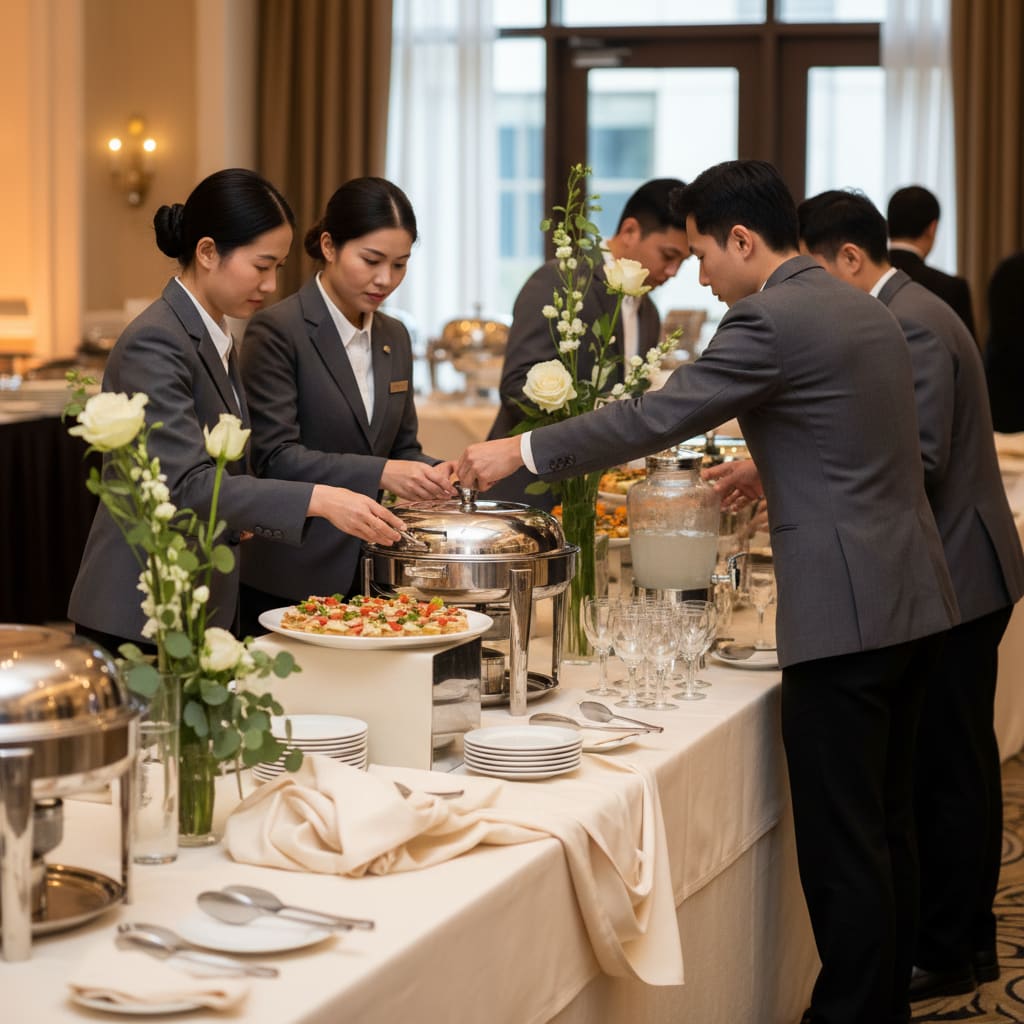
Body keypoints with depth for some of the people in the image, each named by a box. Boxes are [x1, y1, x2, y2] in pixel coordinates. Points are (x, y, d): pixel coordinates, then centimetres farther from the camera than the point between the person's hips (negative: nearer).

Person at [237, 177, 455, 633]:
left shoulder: (395, 338, 12)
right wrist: (379, 474, -26)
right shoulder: (276, 331, -11)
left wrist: (432, 473, -6)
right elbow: (275, 457, -17)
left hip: (367, 574, 6)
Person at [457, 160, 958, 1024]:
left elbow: (654, 418, -13)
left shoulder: (773, 321, -13)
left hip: (845, 612, -10)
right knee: (886, 827, 17)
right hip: (909, 599, 10)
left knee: (841, 842, -1)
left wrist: (521, 453, -6)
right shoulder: (864, 310, 14)